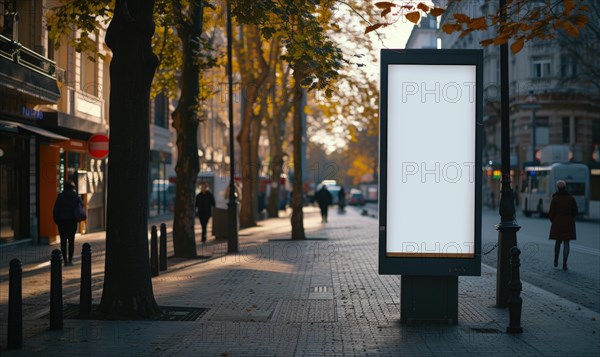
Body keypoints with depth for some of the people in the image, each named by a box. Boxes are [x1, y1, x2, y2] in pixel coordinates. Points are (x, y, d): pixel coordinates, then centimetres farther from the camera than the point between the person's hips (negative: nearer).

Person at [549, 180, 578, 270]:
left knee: (558, 242, 17)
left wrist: (553, 221, 11)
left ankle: (556, 261, 22)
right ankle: (564, 264, -4)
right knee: (566, 243, 1)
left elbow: (552, 212, -7)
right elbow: (575, 211, 3)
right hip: (568, 224, 1)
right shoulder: (571, 198, 0)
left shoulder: (555, 198, -7)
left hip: (557, 223, -1)